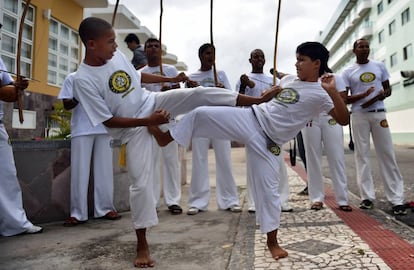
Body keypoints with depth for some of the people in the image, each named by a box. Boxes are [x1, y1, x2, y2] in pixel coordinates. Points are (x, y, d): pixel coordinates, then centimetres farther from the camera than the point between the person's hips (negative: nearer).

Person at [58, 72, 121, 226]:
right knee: (80, 171, -1)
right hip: (81, 130, -2)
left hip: (104, 129, 2)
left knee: (104, 170, 5)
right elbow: (66, 105, 4)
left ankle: (105, 208, 15)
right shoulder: (73, 78, 9)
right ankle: (78, 213, 5)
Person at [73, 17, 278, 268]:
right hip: (134, 129, -4)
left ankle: (257, 100, 1)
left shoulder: (117, 55, -5)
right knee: (140, 182, -5)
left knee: (201, 94, -12)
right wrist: (148, 121, -22)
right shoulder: (84, 80, -21)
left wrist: (171, 79, 17)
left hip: (152, 103, 5)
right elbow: (108, 121, -19)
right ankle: (142, 243, 12)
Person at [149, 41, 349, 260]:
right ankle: (165, 137, 13)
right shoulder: (288, 79, 12)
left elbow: (344, 120, -15)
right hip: (250, 119, 5)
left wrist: (333, 91, -23)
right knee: (202, 113, -9)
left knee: (268, 188, -3)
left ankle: (272, 242, 17)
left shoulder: (320, 94, -5)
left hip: (267, 141, -4)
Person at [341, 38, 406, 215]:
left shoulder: (379, 66, 11)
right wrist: (362, 95, -16)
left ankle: (397, 199, -1)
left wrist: (378, 97, -9)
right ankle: (367, 196, 6)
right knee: (362, 155, -1)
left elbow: (388, 89, 14)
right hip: (359, 116, -1)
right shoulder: (348, 72, 4)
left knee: (387, 154, -2)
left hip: (379, 113, 2)